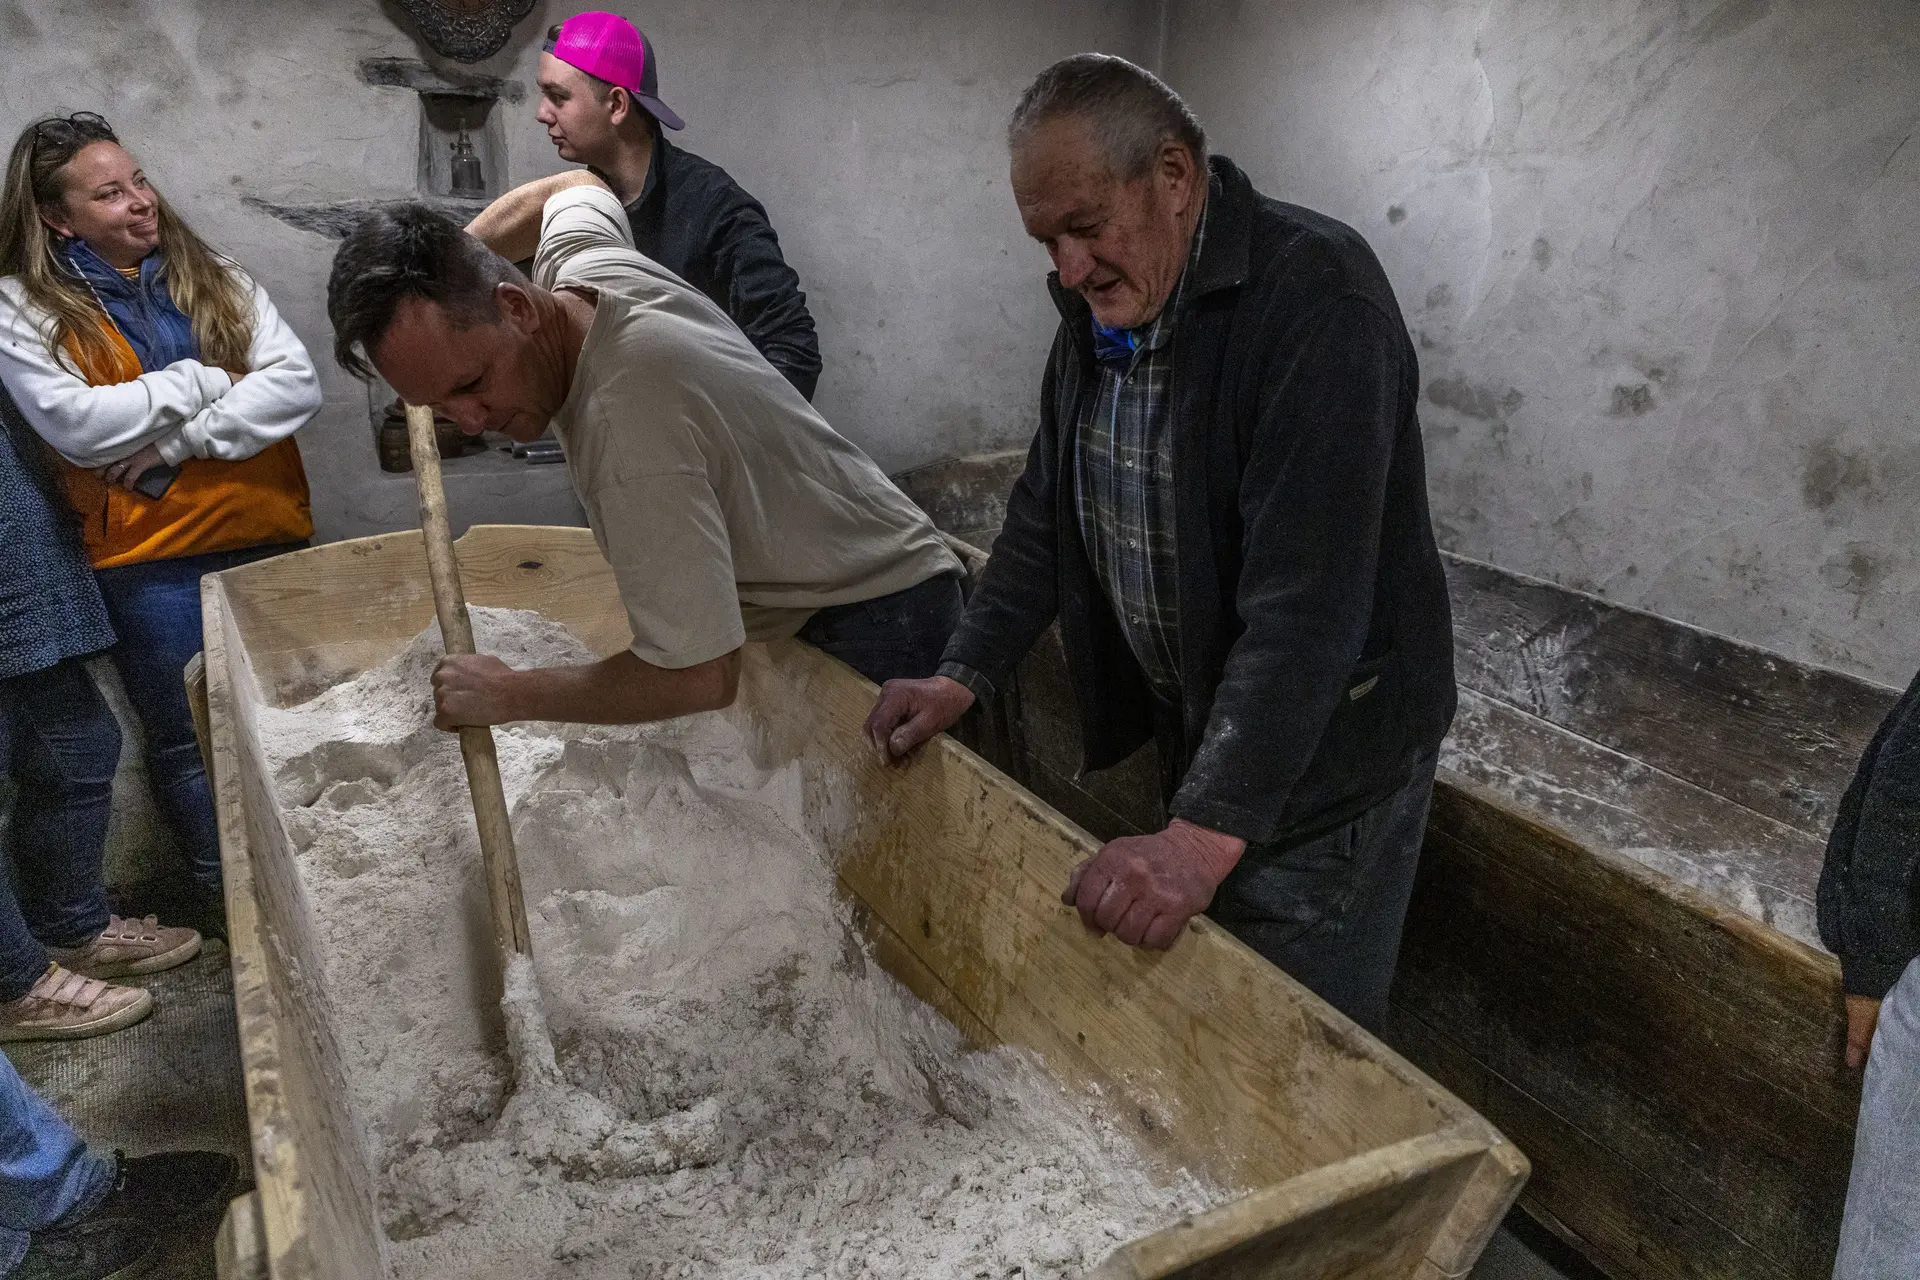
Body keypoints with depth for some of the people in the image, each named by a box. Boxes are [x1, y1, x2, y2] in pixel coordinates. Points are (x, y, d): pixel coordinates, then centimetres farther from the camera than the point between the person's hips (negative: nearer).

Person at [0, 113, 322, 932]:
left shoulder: (212, 279, 7)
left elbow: (299, 385, -6)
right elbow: (78, 425, -16)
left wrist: (180, 441, -15)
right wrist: (207, 381, -9)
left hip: (271, 534, 3)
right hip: (149, 561, -3)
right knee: (188, 739, 8)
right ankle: (225, 899, 27)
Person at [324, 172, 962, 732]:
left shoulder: (627, 425, -36)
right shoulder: (581, 261, -7)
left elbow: (698, 676, -34)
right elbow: (575, 185, 22)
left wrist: (507, 696, -20)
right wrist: (448, 257, 24)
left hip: (872, 616, -9)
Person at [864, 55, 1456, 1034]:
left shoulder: (1315, 299, -25)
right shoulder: (1097, 304, 2)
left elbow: (1307, 596, -32)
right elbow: (1048, 511, 11)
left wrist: (1208, 832, -35)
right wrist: (963, 676, 3)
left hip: (1324, 755, -7)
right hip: (1192, 731, 8)